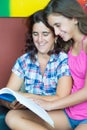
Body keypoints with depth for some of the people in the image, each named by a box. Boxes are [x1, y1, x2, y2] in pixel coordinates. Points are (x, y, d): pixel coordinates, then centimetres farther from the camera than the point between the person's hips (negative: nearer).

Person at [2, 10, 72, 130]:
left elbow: (61, 99, -13)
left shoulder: (64, 60, -5)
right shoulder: (24, 61, 7)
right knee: (12, 117, -29)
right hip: (33, 114, 5)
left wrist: (27, 97, -21)